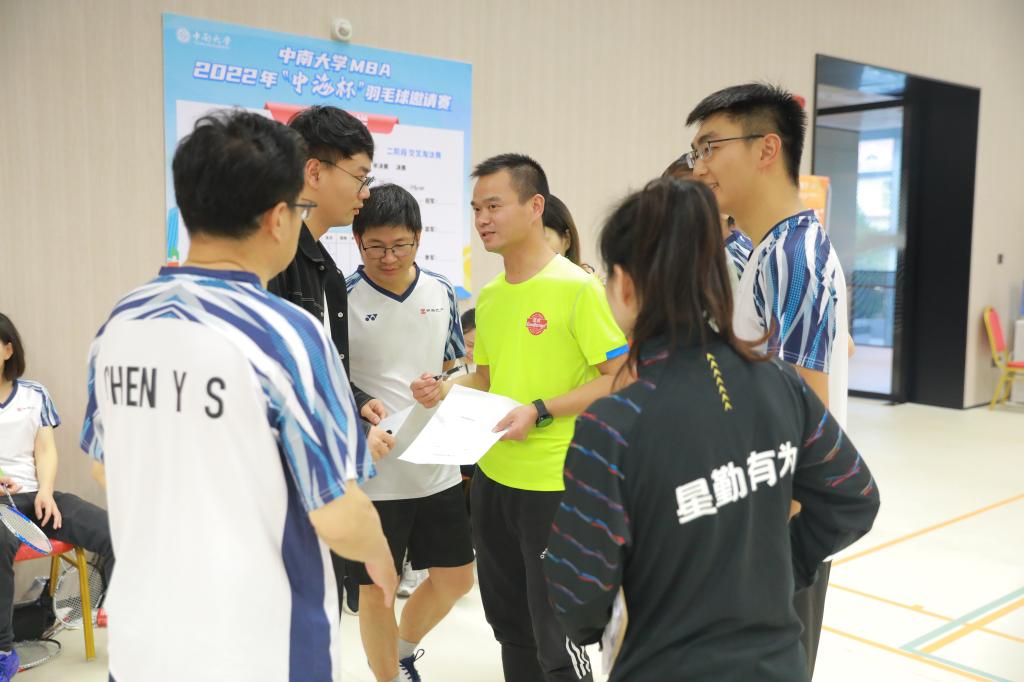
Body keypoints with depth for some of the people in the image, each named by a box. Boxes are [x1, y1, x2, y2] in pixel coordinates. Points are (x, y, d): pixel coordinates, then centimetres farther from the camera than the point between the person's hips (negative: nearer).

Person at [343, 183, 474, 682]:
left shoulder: (442, 292, 3)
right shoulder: (344, 298, -10)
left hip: (436, 465, 5)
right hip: (371, 471, -4)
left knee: (455, 577, 15)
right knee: (376, 590, 9)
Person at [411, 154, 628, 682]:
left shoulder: (576, 287, -14)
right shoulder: (488, 296, 8)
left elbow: (620, 378, -15)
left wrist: (540, 412, -22)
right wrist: (446, 391, 0)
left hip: (554, 485, -7)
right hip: (491, 478, 7)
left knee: (555, 637, 5)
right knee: (508, 624, 20)